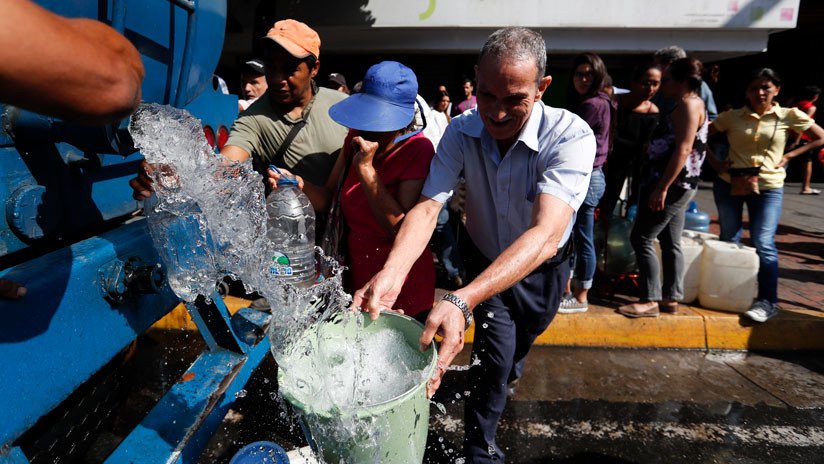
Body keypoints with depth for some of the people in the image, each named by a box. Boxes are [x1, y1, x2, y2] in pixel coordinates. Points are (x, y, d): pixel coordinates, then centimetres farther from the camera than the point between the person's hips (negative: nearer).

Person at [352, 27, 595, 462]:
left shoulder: (571, 136, -35)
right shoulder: (461, 131, -24)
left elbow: (546, 234, -48)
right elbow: (427, 207, -33)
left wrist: (460, 301, -61)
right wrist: (391, 273, -53)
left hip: (543, 265, 0)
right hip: (485, 260, 0)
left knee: (523, 335, 23)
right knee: (495, 351, -8)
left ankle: (509, 367, 61)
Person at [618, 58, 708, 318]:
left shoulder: (688, 105, -11)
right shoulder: (690, 105, 20)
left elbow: (683, 150, -21)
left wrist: (661, 187, -24)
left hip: (671, 184, -10)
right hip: (679, 185, 10)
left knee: (641, 238, -8)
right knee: (671, 242, 11)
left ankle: (650, 301, -3)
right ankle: (671, 299, 18)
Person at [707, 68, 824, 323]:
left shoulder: (789, 116, 0)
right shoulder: (732, 116, 0)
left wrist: (789, 156, -2)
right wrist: (715, 163, -3)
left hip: (768, 187, -1)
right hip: (729, 184, 2)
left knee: (763, 244, -4)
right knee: (728, 241, 11)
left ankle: (768, 301, 6)